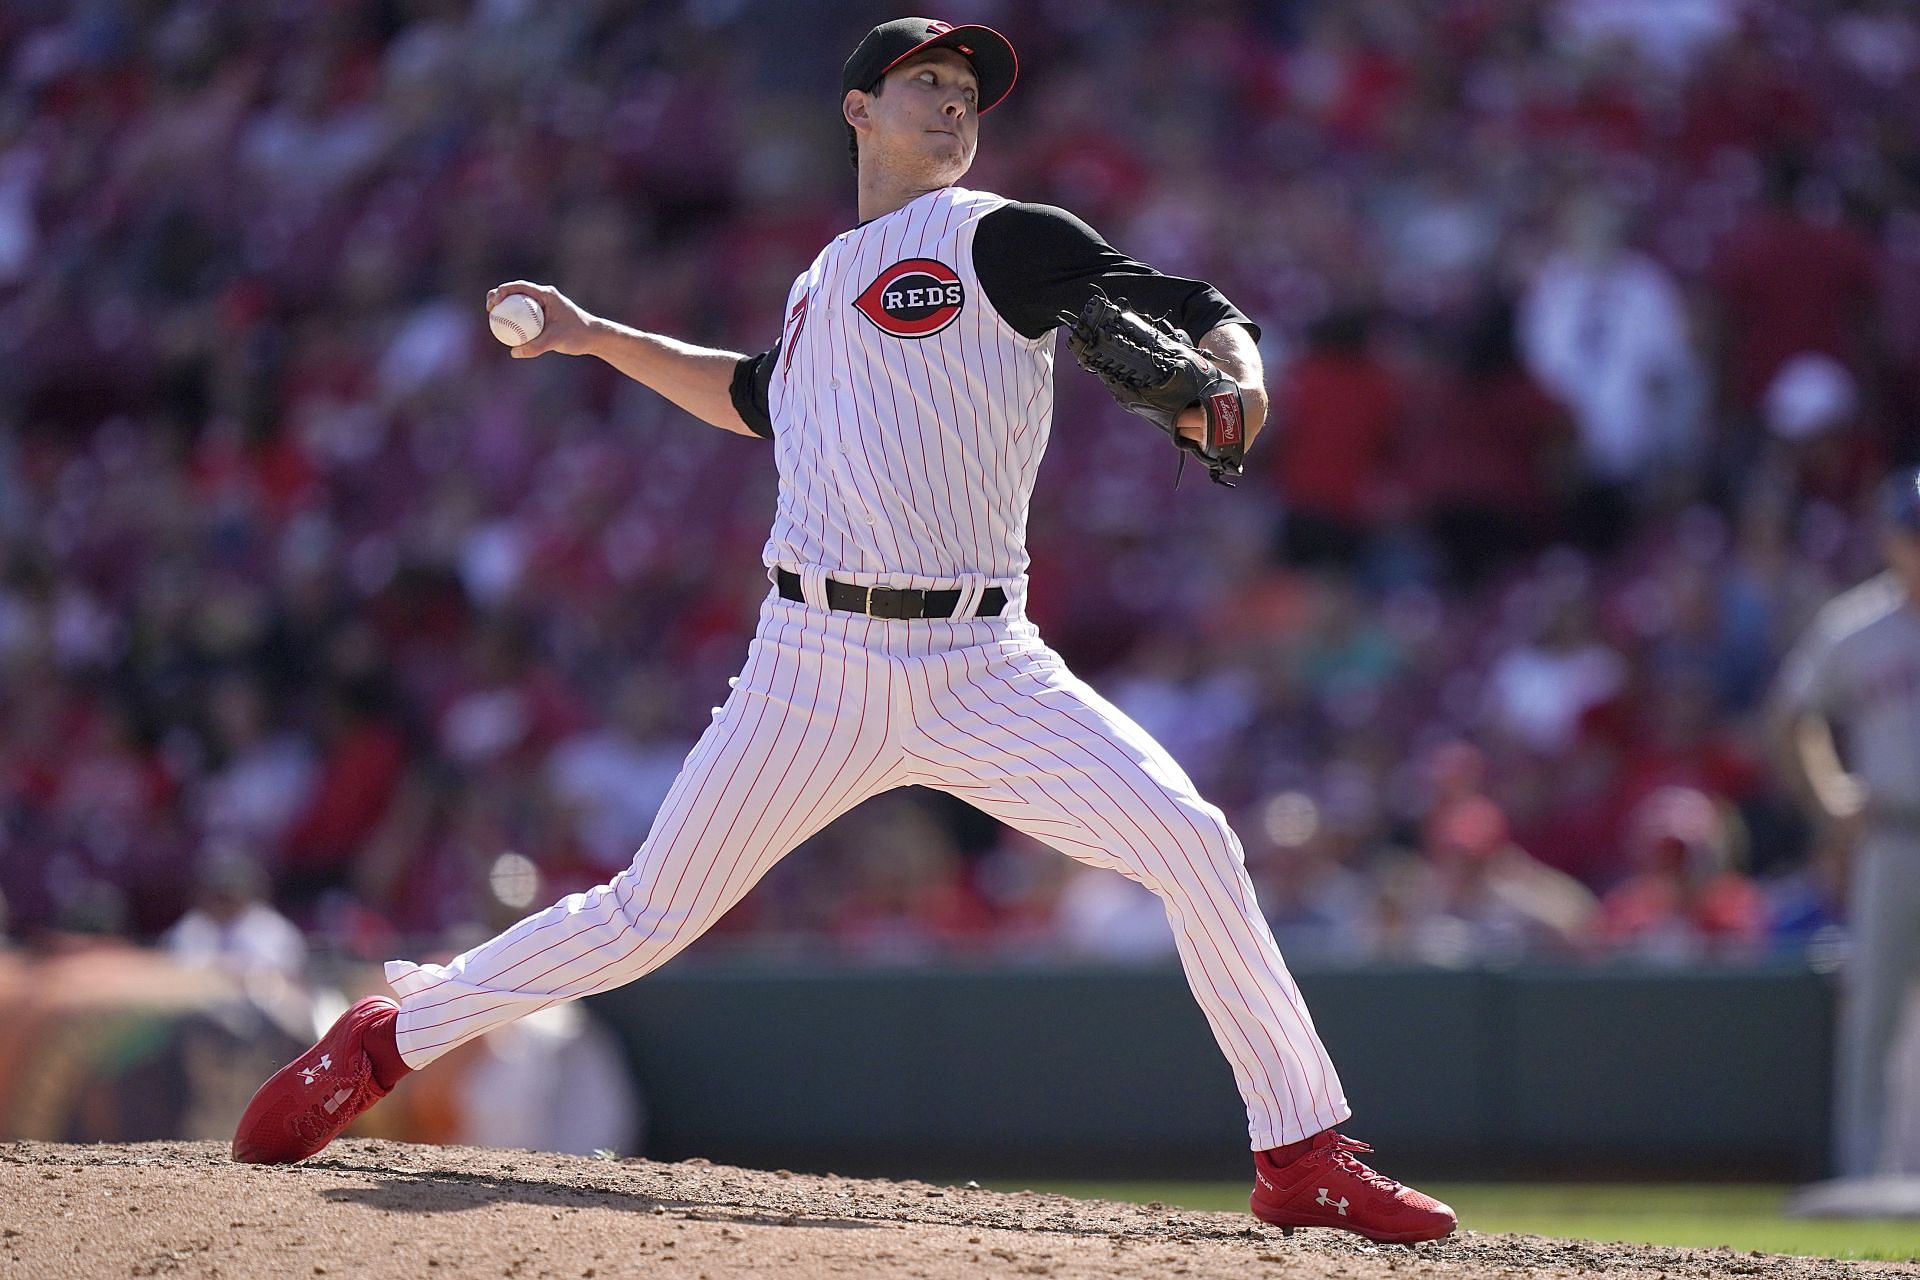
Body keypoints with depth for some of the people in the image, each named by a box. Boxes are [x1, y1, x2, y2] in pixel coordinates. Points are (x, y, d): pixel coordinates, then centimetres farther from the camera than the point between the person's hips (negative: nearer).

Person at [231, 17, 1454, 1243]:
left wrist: (1235, 382, -23)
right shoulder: (819, 286, 19)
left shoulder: (1001, 240, 4)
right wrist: (600, 340, 36)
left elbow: (1194, 311, -2)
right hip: (817, 669, 3)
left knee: (1192, 842, -20)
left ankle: (1304, 1158, -10)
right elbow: (759, 398, 40)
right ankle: (386, 1040, 21)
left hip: (982, 669, -2)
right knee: (650, 914, 2)